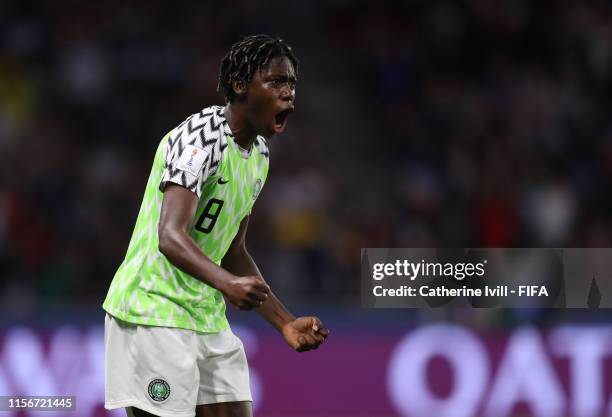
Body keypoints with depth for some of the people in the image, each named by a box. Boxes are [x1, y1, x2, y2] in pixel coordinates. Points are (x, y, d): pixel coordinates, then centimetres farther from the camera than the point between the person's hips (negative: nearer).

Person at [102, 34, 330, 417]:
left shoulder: (259, 154, 13)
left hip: (209, 320, 9)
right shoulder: (201, 136, -17)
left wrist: (285, 322, 14)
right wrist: (228, 284, -45)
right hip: (155, 313, -9)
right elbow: (170, 237, -30)